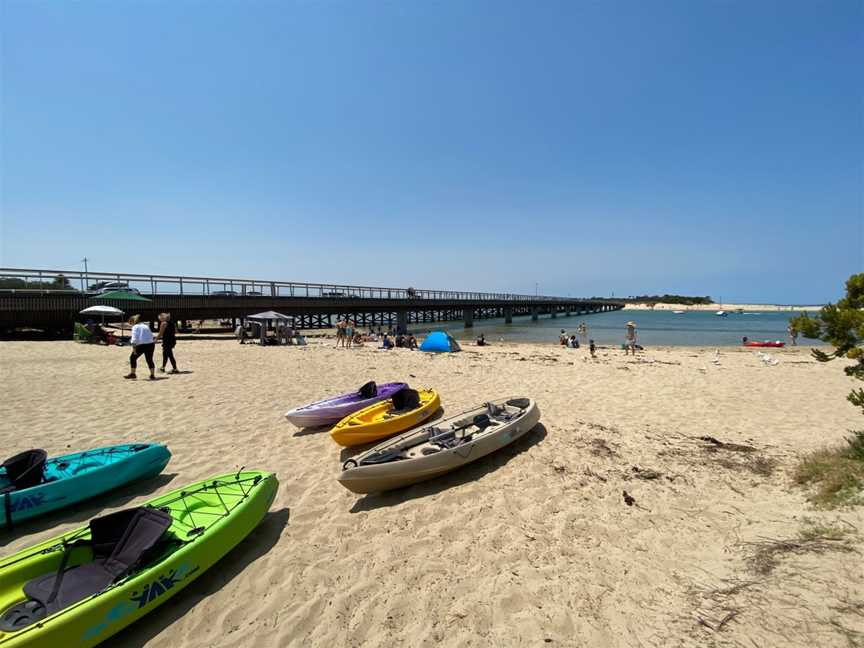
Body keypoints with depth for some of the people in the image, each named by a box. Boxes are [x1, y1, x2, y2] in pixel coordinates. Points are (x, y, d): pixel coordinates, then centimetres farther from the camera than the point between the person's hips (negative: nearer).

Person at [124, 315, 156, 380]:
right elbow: (151, 336, 17)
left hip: (141, 345, -6)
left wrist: (133, 348, -14)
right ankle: (152, 375, 12)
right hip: (151, 344, 6)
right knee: (149, 360, 14)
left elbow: (134, 338, -12)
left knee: (132, 358, 14)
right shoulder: (146, 326, 19)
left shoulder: (135, 327, -1)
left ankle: (132, 374, 18)